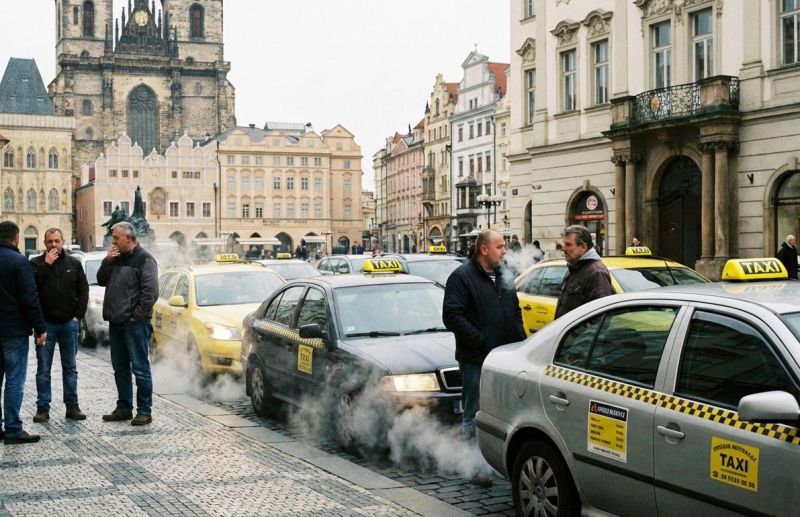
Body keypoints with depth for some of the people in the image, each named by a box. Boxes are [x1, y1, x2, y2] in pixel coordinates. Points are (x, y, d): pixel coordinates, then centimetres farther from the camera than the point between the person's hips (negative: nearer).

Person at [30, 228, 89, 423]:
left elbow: (83, 290, 7)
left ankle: (72, 406, 14)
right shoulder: (37, 263, 1)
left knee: (70, 368, 8)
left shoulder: (74, 263, 7)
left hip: (69, 323, 2)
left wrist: (78, 315, -2)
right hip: (45, 324, -2)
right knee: (43, 369, 2)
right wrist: (46, 265, -18)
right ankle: (43, 407, 6)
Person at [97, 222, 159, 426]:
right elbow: (101, 281, 16)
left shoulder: (144, 259, -9)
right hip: (116, 322, 8)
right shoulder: (116, 258, 16)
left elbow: (151, 292, -14)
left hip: (134, 323, -8)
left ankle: (144, 411, 0)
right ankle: (124, 408, 23)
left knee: (140, 368, -4)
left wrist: (136, 315, -15)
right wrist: (107, 262, 1)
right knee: (120, 368, 14)